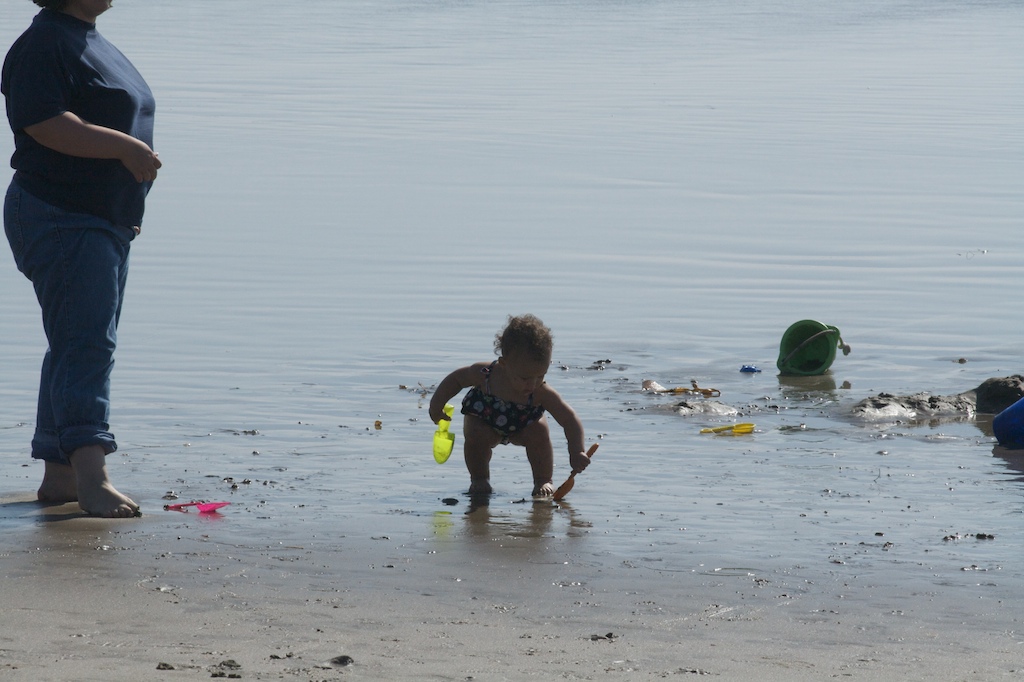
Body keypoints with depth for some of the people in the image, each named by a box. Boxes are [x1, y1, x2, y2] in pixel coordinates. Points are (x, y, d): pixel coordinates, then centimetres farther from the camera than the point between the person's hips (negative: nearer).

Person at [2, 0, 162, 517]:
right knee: (86, 344, -19)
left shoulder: (92, 44, 20)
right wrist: (124, 146, -27)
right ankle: (92, 479, -27)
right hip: (62, 218, -10)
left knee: (83, 347, 12)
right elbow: (44, 124, -25)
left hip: (106, 222, 10)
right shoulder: (43, 44, -12)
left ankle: (59, 475, 17)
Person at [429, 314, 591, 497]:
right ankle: (479, 479, -3)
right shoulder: (485, 374, -35)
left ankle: (543, 481, -5)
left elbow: (570, 420, -33)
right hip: (485, 423, 0)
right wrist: (437, 405, -16)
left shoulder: (542, 394, -35)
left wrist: (576, 452, -46)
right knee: (475, 434, -30)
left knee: (539, 432, -28)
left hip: (521, 428, 0)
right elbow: (456, 379, -13)